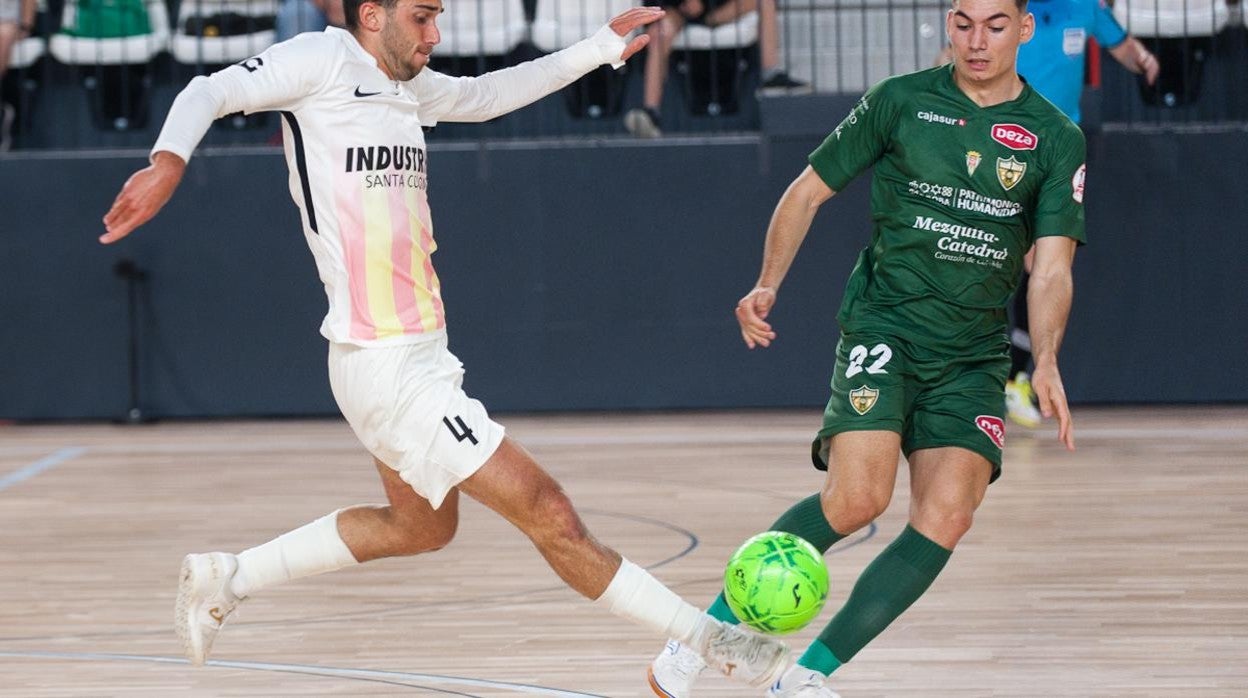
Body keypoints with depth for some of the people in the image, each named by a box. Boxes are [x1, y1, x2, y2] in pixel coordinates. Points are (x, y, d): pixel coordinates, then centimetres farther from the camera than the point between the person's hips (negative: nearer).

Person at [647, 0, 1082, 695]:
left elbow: (1051, 266, -3)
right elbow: (809, 191, 11)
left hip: (974, 357, 3)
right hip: (883, 328, -2)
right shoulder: (900, 102, 1)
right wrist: (768, 287, -2)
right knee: (857, 498, -24)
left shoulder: (1057, 139, 4)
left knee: (946, 520, -17)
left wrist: (1046, 363, -19)